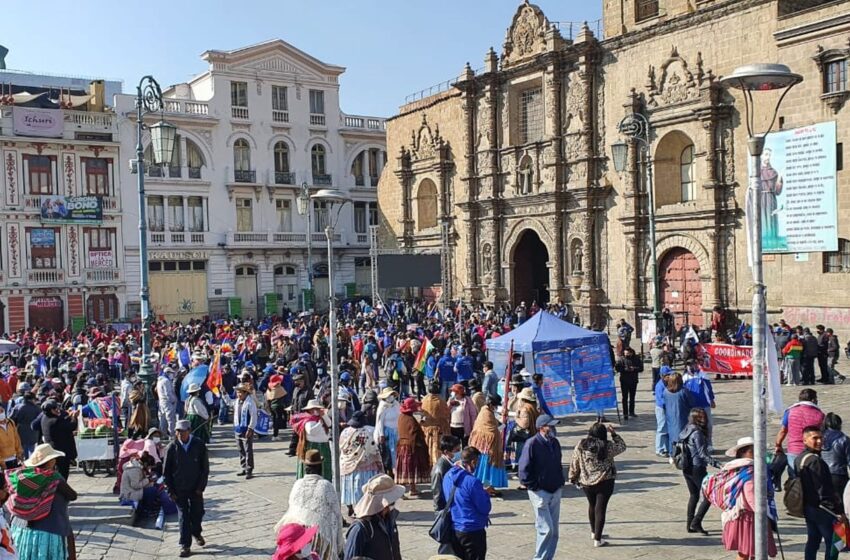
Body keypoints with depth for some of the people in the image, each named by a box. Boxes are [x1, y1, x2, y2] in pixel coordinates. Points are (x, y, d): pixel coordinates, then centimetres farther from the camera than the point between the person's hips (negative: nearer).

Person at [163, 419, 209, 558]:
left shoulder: (199, 445, -10)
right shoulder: (172, 447, -9)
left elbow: (205, 468, -5)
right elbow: (166, 471, -2)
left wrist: (200, 487, -8)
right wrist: (171, 491, -4)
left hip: (195, 487, 1)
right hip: (179, 489, -1)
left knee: (197, 512, 13)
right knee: (183, 516, 2)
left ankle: (197, 533, 42)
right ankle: (185, 545, 10)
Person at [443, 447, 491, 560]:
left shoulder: (448, 476, 0)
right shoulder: (472, 482, -23)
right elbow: (485, 508, -17)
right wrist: (485, 494, 3)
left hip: (454, 529, 7)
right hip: (473, 531, -7)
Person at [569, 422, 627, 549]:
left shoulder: (580, 445, -6)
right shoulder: (607, 447, -14)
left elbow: (574, 464, 1)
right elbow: (622, 446, 4)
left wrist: (573, 478, 14)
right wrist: (613, 433, 8)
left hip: (586, 482, 4)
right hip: (604, 482, -4)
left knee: (592, 505, 23)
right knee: (600, 508, 2)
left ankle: (594, 532, 40)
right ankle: (597, 539, 4)